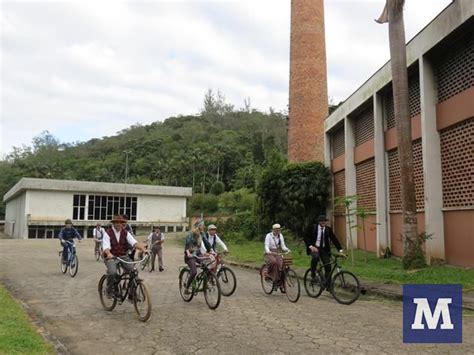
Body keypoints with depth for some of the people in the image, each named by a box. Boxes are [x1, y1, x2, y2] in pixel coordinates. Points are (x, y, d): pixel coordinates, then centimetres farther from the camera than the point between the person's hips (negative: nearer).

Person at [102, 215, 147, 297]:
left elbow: (134, 242, -12)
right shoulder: (108, 233, -7)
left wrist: (142, 248, -32)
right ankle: (109, 290, 0)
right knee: (112, 272, -30)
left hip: (124, 256, 3)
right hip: (111, 257, -3)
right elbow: (106, 246, -22)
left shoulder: (125, 233, 2)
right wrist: (109, 254, -45)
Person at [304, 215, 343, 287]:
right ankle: (313, 274, -14)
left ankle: (327, 285, 9)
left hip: (324, 249, 3)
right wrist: (311, 246, -24)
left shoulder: (328, 229, 0)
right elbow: (306, 238, -8)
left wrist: (340, 250, -14)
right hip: (314, 248, -3)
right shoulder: (313, 228, -8)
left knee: (328, 266, -5)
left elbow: (334, 239, -4)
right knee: (315, 257, -36)